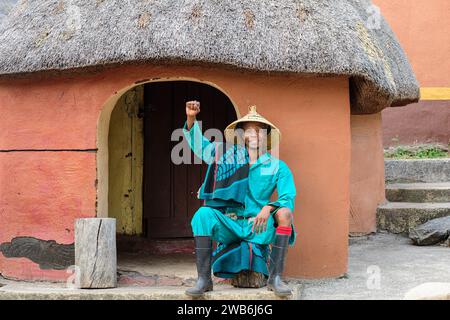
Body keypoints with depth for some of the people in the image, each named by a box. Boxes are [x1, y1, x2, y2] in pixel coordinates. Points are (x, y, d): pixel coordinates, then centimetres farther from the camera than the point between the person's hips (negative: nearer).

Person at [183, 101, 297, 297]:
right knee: (203, 213, -27)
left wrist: (268, 208, -28)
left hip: (258, 226, -1)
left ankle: (275, 278, -25)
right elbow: (198, 143, 13)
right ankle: (204, 279, -25)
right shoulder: (230, 156, 8)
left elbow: (288, 198, -8)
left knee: (284, 213, -28)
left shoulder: (278, 167, 3)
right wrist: (191, 119, -5)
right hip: (229, 223, 1)